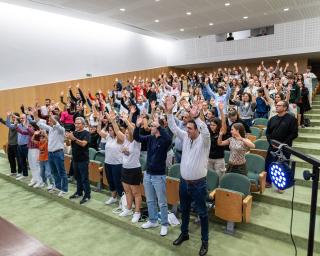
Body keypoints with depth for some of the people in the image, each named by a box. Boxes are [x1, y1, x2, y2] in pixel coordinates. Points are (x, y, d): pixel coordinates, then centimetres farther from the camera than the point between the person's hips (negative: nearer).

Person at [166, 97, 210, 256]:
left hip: (198, 184, -5)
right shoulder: (185, 137, 2)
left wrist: (196, 117, -46)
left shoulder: (204, 140, -13)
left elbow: (206, 131, -35)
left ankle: (205, 241, 27)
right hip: (184, 182, 6)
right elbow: (173, 128, -3)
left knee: (202, 213, 9)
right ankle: (184, 233, 43)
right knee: (184, 209, 22)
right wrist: (169, 112, -15)